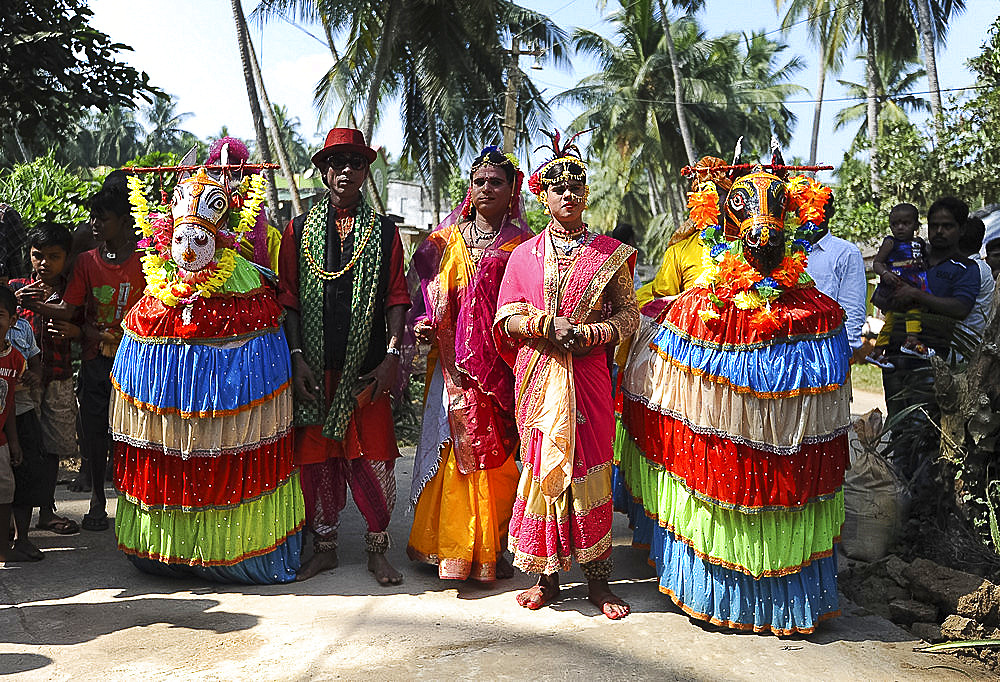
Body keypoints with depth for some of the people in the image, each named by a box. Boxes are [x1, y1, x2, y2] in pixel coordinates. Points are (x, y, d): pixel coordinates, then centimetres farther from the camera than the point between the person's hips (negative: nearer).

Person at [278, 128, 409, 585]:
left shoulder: (384, 231, 8)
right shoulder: (299, 230, 8)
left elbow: (396, 298, 3)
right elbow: (288, 298, 5)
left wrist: (392, 355, -6)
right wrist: (296, 356, -4)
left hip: (367, 370, -1)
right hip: (315, 369, 1)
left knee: (373, 459, -1)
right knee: (317, 458, 7)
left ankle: (377, 548, 16)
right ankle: (325, 546, 23)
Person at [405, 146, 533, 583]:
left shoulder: (523, 244, 5)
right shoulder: (448, 237, 10)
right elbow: (430, 289, 11)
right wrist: (422, 323, -6)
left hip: (501, 363, -1)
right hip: (454, 361, 1)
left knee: (496, 453, 2)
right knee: (454, 447, 1)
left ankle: (491, 550, 15)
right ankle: (449, 546, 14)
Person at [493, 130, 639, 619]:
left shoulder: (609, 253, 5)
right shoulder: (525, 255, 9)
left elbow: (629, 313, 5)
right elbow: (507, 319, 5)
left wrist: (589, 333, -13)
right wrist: (548, 325, -13)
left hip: (587, 374, -1)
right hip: (537, 375, 1)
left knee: (589, 468, -1)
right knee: (542, 466, 3)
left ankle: (597, 579, 11)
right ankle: (547, 576, 16)